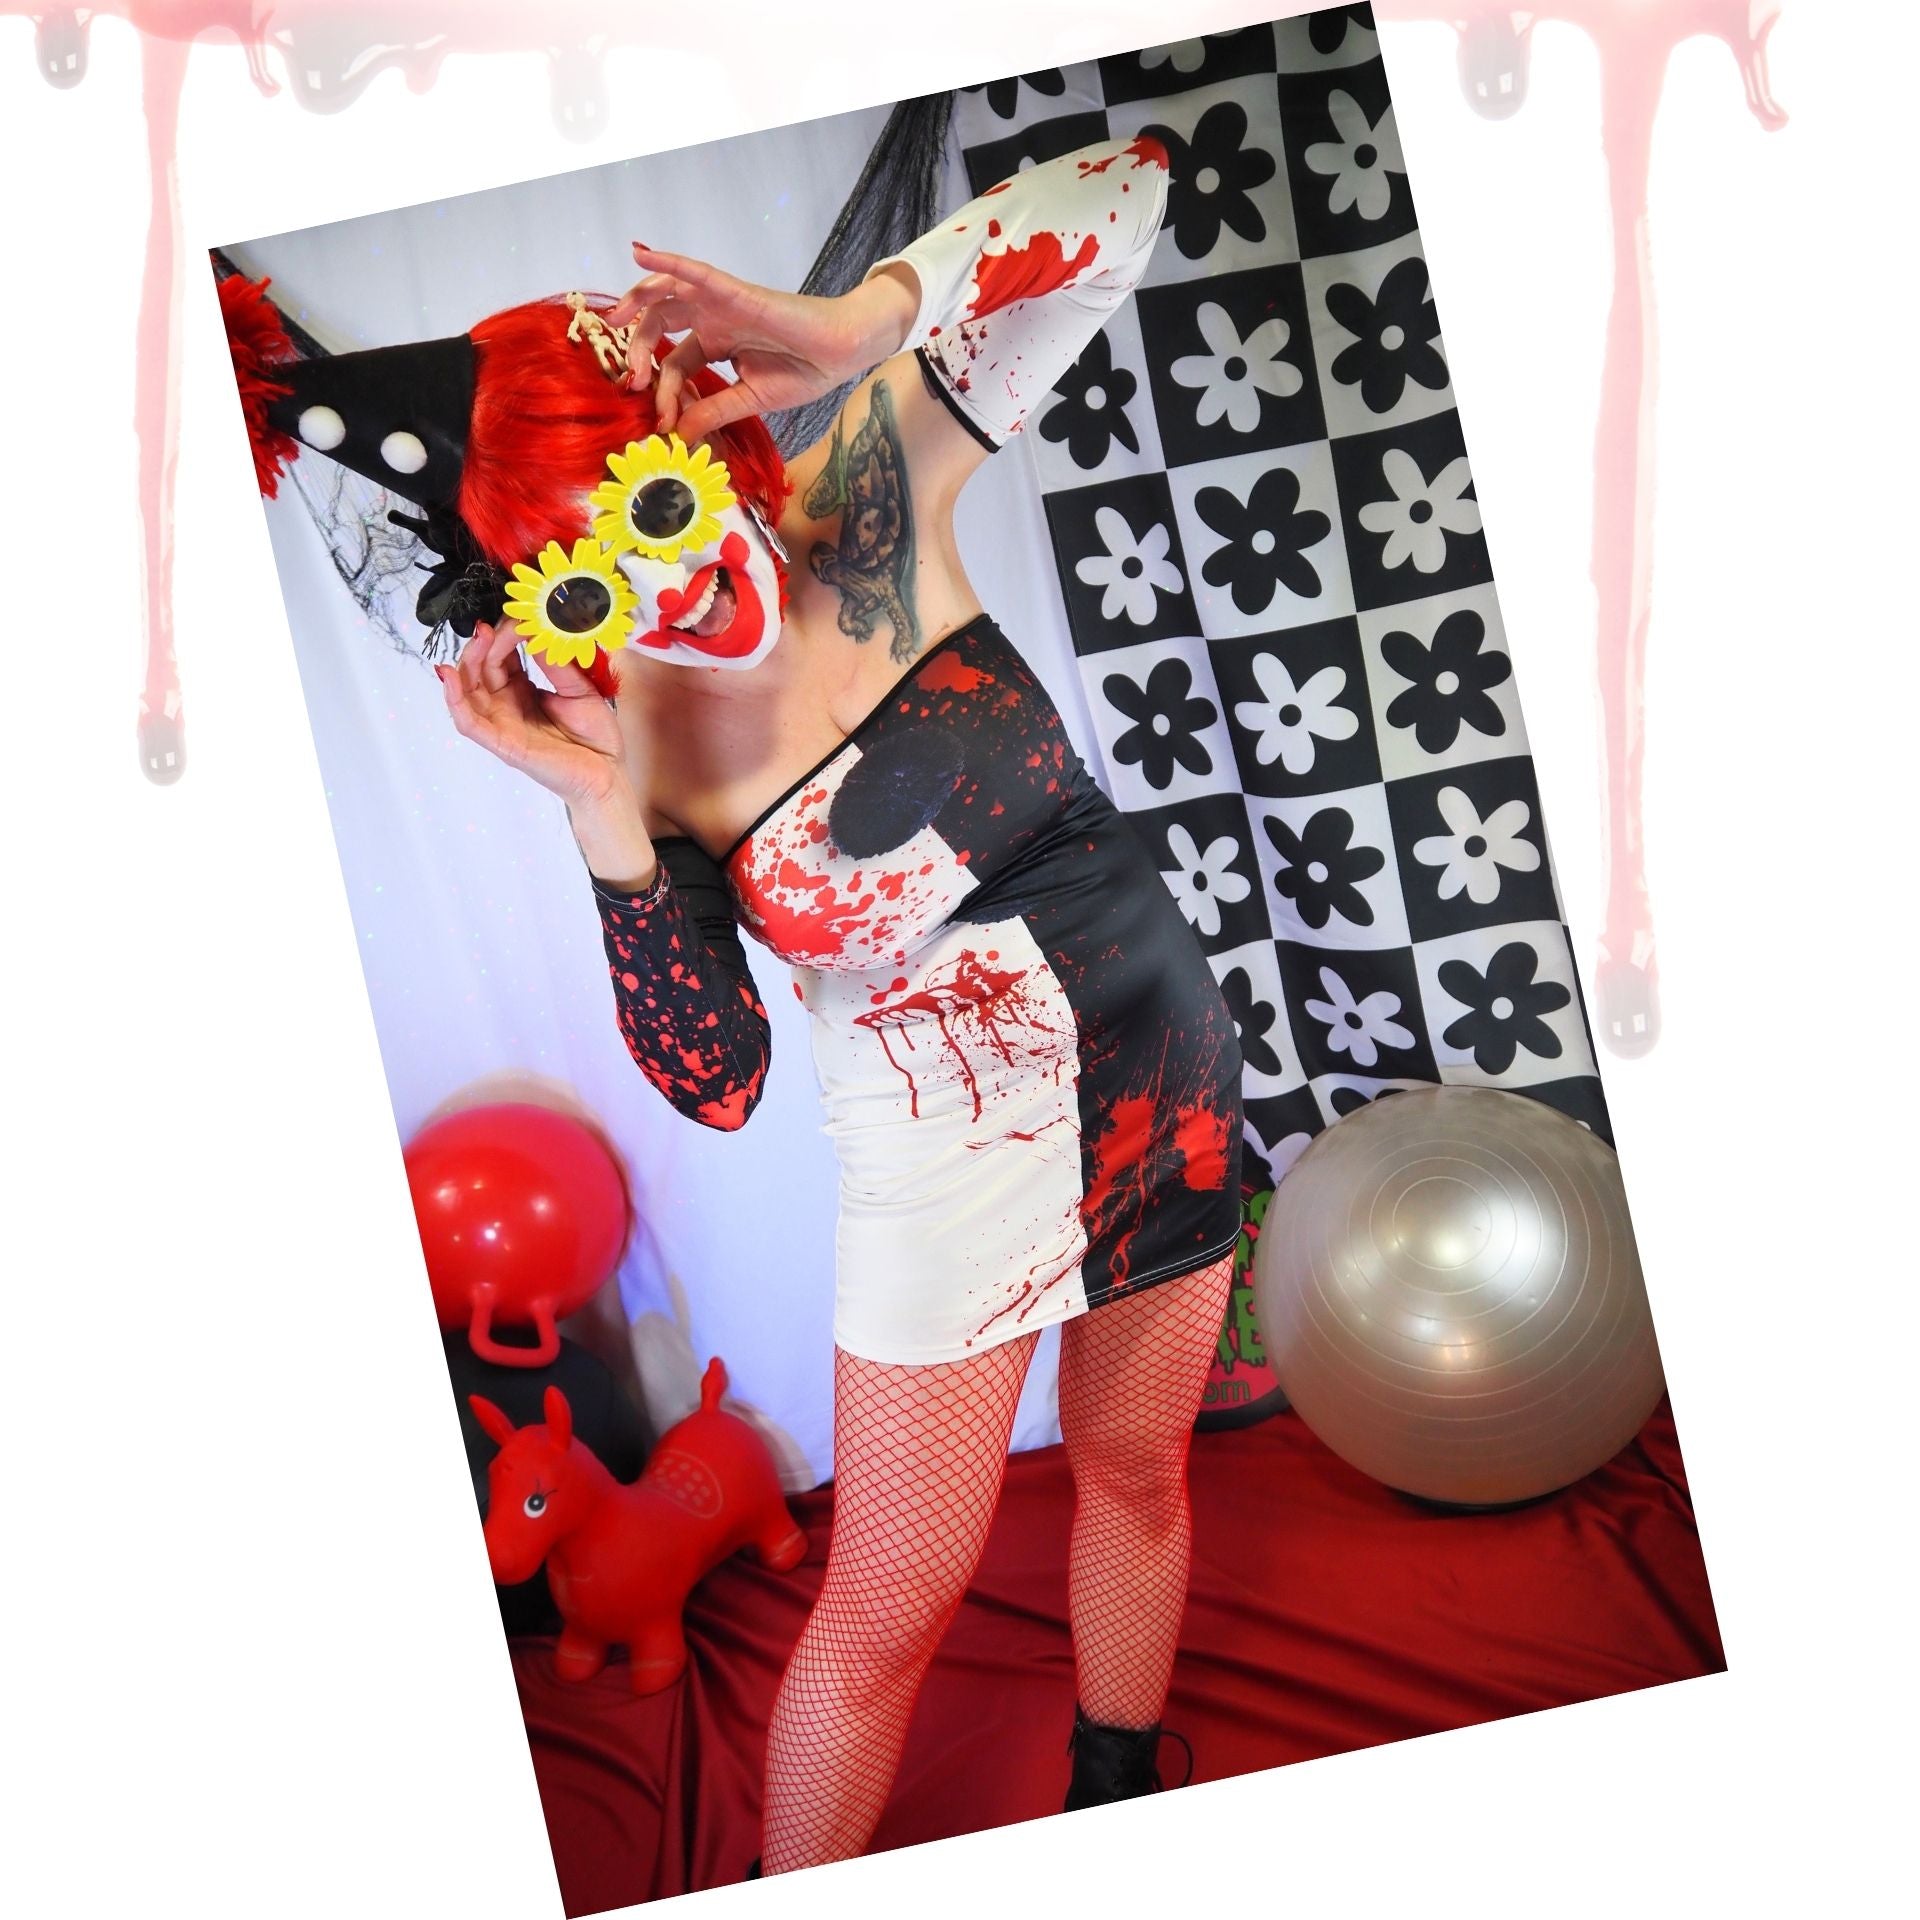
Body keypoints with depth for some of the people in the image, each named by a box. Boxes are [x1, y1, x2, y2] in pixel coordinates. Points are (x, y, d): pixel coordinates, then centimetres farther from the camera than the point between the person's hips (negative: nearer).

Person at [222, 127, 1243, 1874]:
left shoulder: (871, 498, -15)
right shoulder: (625, 750, -16)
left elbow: (1123, 196, -19)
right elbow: (718, 1079, -21)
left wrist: (848, 325, -34)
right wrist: (600, 807, -30)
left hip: (1165, 1070, 3)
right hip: (954, 1148, -3)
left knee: (1139, 1472, 22)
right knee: (892, 1608, 5)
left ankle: (1117, 1818, 49)